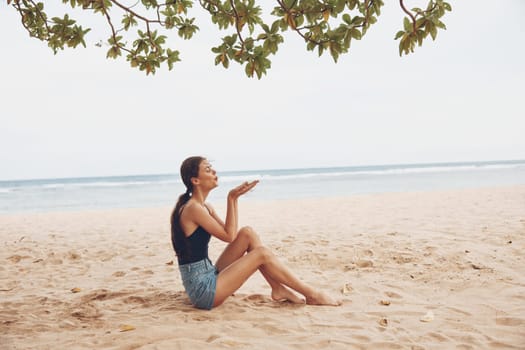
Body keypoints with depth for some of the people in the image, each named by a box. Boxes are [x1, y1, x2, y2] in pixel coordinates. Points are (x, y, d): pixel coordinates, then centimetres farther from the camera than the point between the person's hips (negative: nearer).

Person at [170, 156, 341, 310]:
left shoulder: (204, 207, 12)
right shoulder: (192, 208, -18)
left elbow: (229, 232, 12)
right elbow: (229, 236, -15)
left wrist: (235, 198, 3)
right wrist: (231, 199, -13)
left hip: (209, 277, 9)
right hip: (202, 289, -9)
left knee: (247, 233, 2)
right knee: (262, 254, -12)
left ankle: (278, 289, 2)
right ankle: (311, 295, -1)